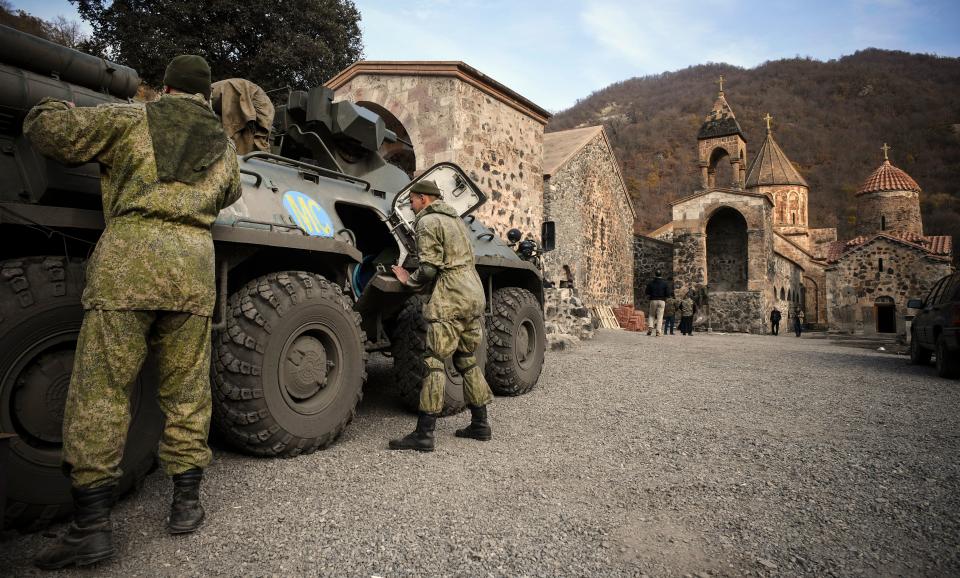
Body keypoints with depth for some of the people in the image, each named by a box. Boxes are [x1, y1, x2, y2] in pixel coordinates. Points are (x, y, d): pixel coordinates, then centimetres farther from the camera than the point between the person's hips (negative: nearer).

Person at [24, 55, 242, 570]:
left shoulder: (131, 119, 10)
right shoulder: (223, 148, 20)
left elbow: (47, 128, 6)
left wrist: (53, 109, 28)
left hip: (127, 260, -3)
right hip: (193, 268, 3)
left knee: (99, 392, 2)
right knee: (186, 393, 10)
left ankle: (91, 526, 4)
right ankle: (185, 505, 18)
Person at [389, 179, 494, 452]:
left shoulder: (428, 221, -5)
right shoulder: (455, 219, 22)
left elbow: (428, 269, -15)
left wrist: (408, 280, 4)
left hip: (450, 300, -9)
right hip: (475, 295, 9)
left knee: (434, 362, -8)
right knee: (468, 360, 15)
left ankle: (424, 434, -7)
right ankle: (480, 424, 20)